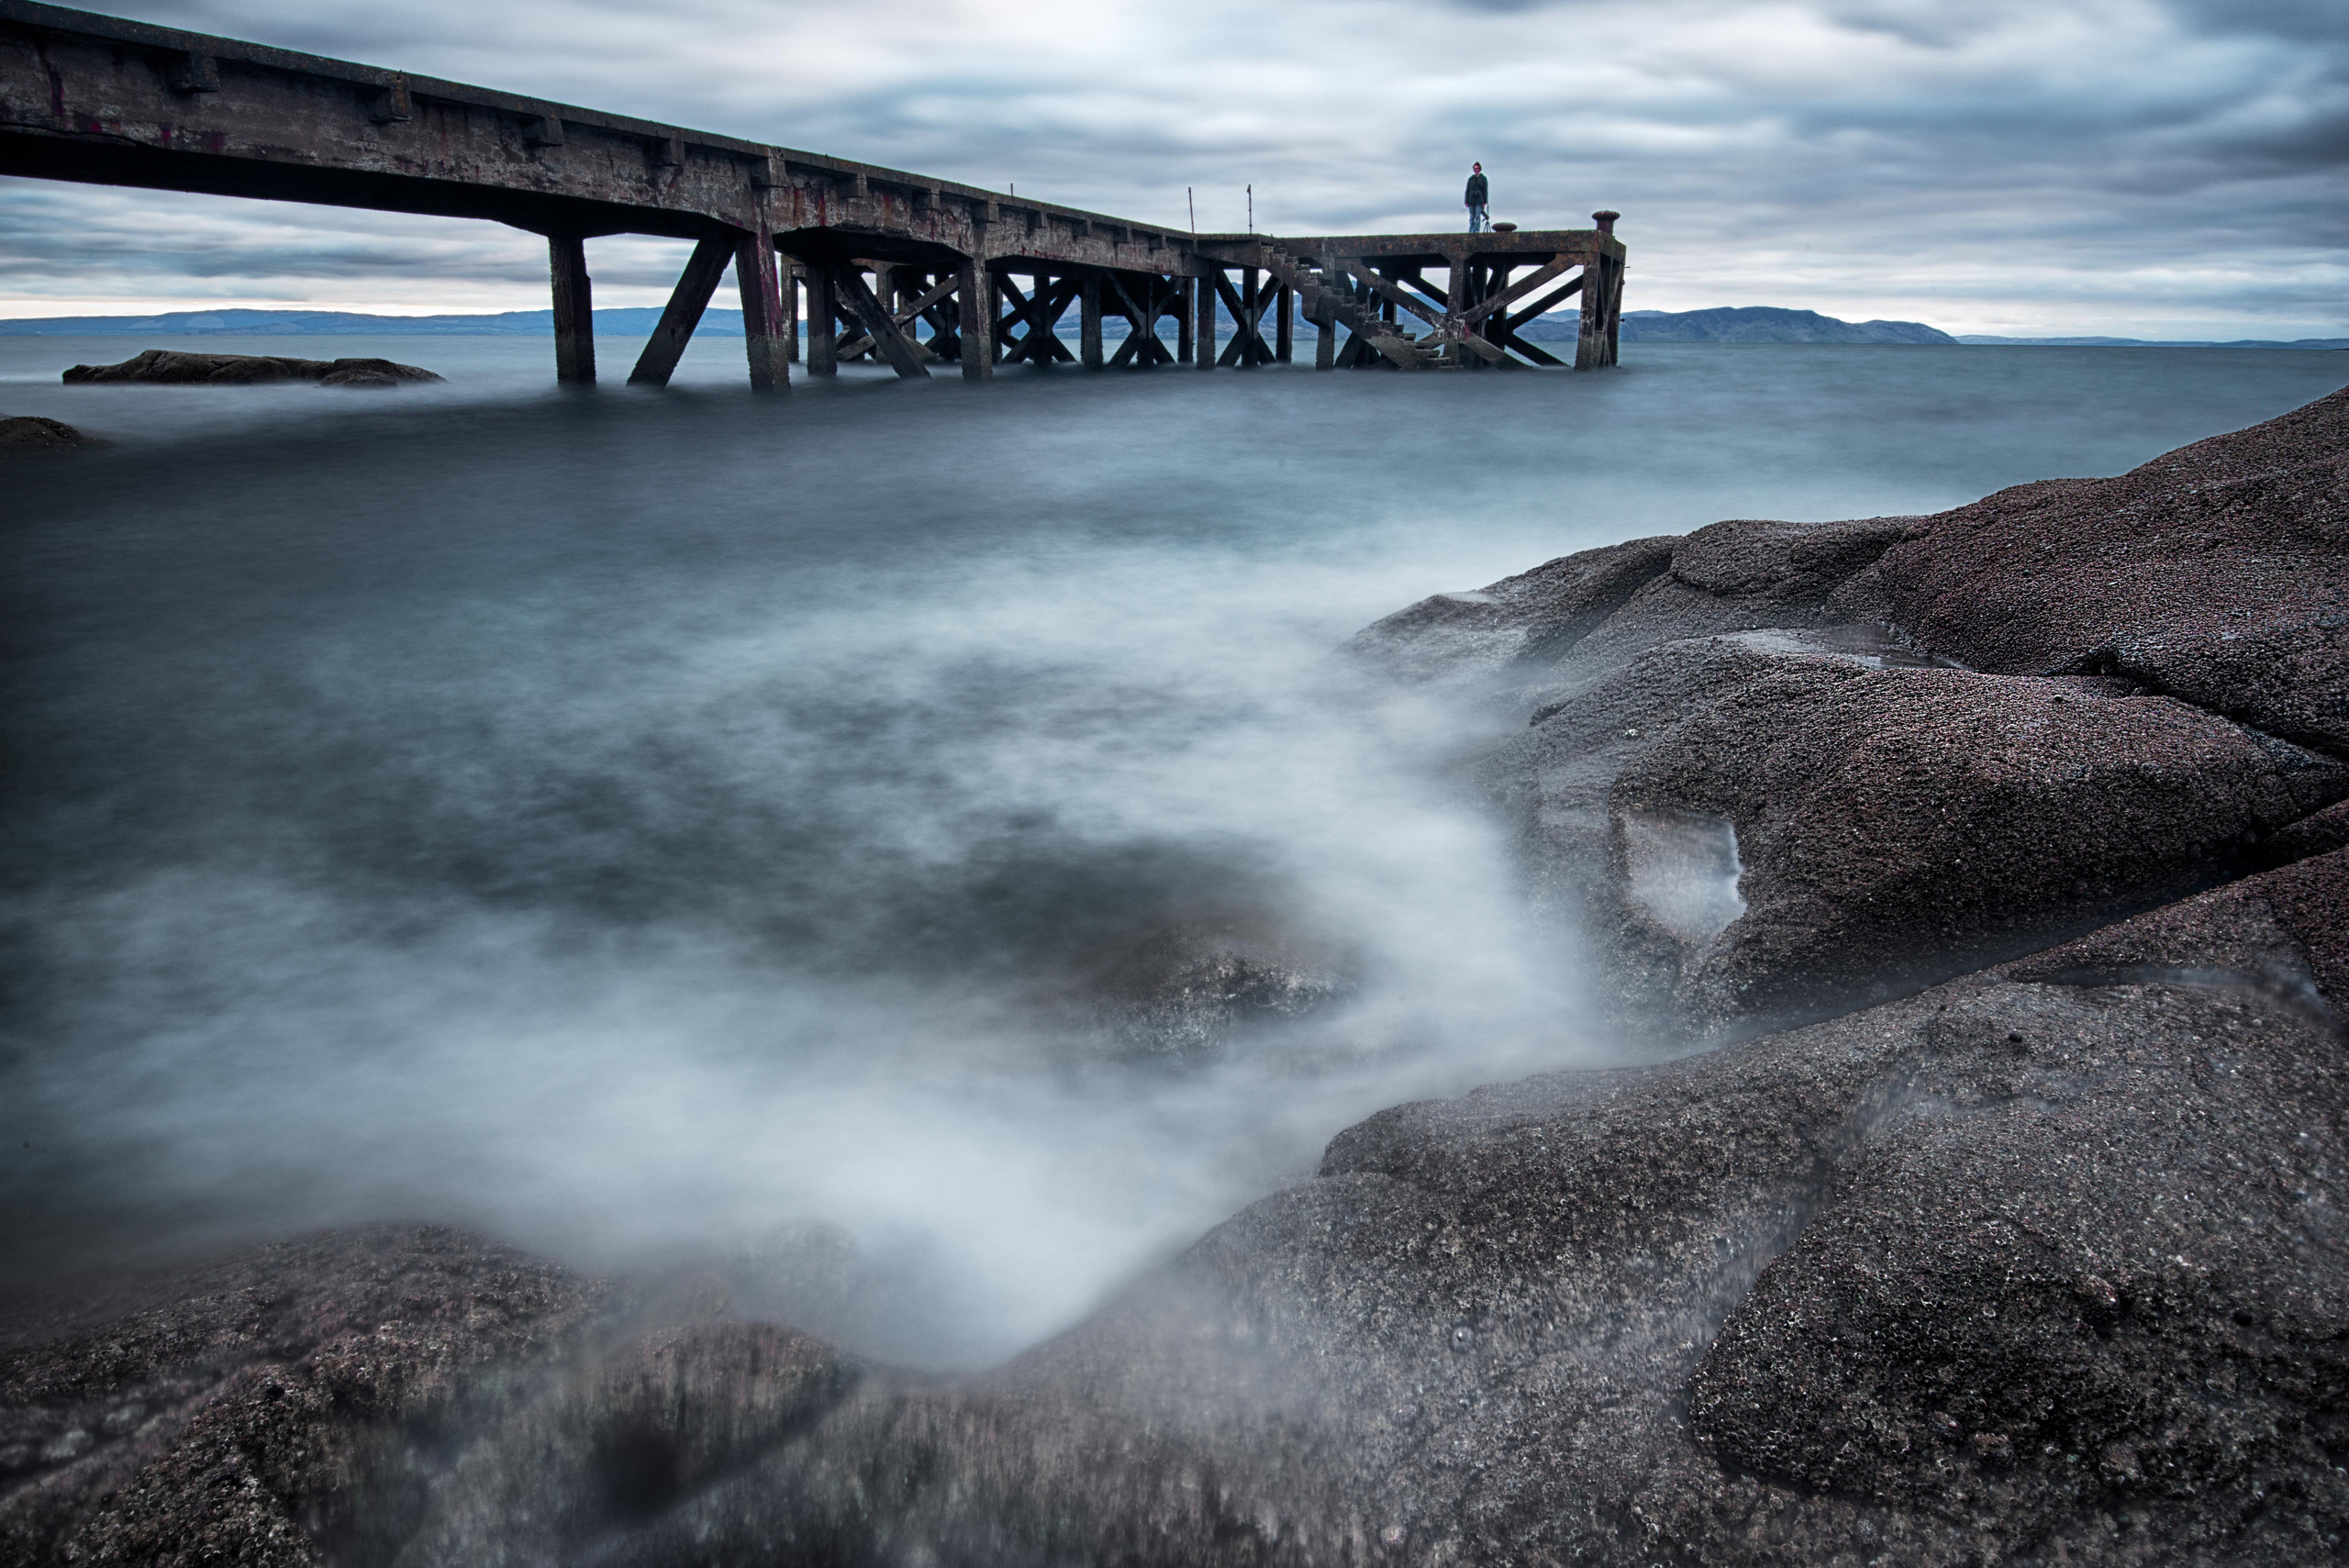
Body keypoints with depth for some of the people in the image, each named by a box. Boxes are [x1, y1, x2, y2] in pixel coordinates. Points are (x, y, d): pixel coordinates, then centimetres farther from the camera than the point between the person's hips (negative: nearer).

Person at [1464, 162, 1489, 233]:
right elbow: (1467, 190, 9)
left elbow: (1485, 190, 2)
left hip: (1479, 200, -2)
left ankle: (1477, 231, -6)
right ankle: (1471, 231, 5)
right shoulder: (1470, 178, 9)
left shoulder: (1483, 178, 4)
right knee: (1471, 217, 2)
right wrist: (1466, 202, 1)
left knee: (1478, 216, -8)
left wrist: (1484, 202, -6)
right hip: (1471, 200, 2)